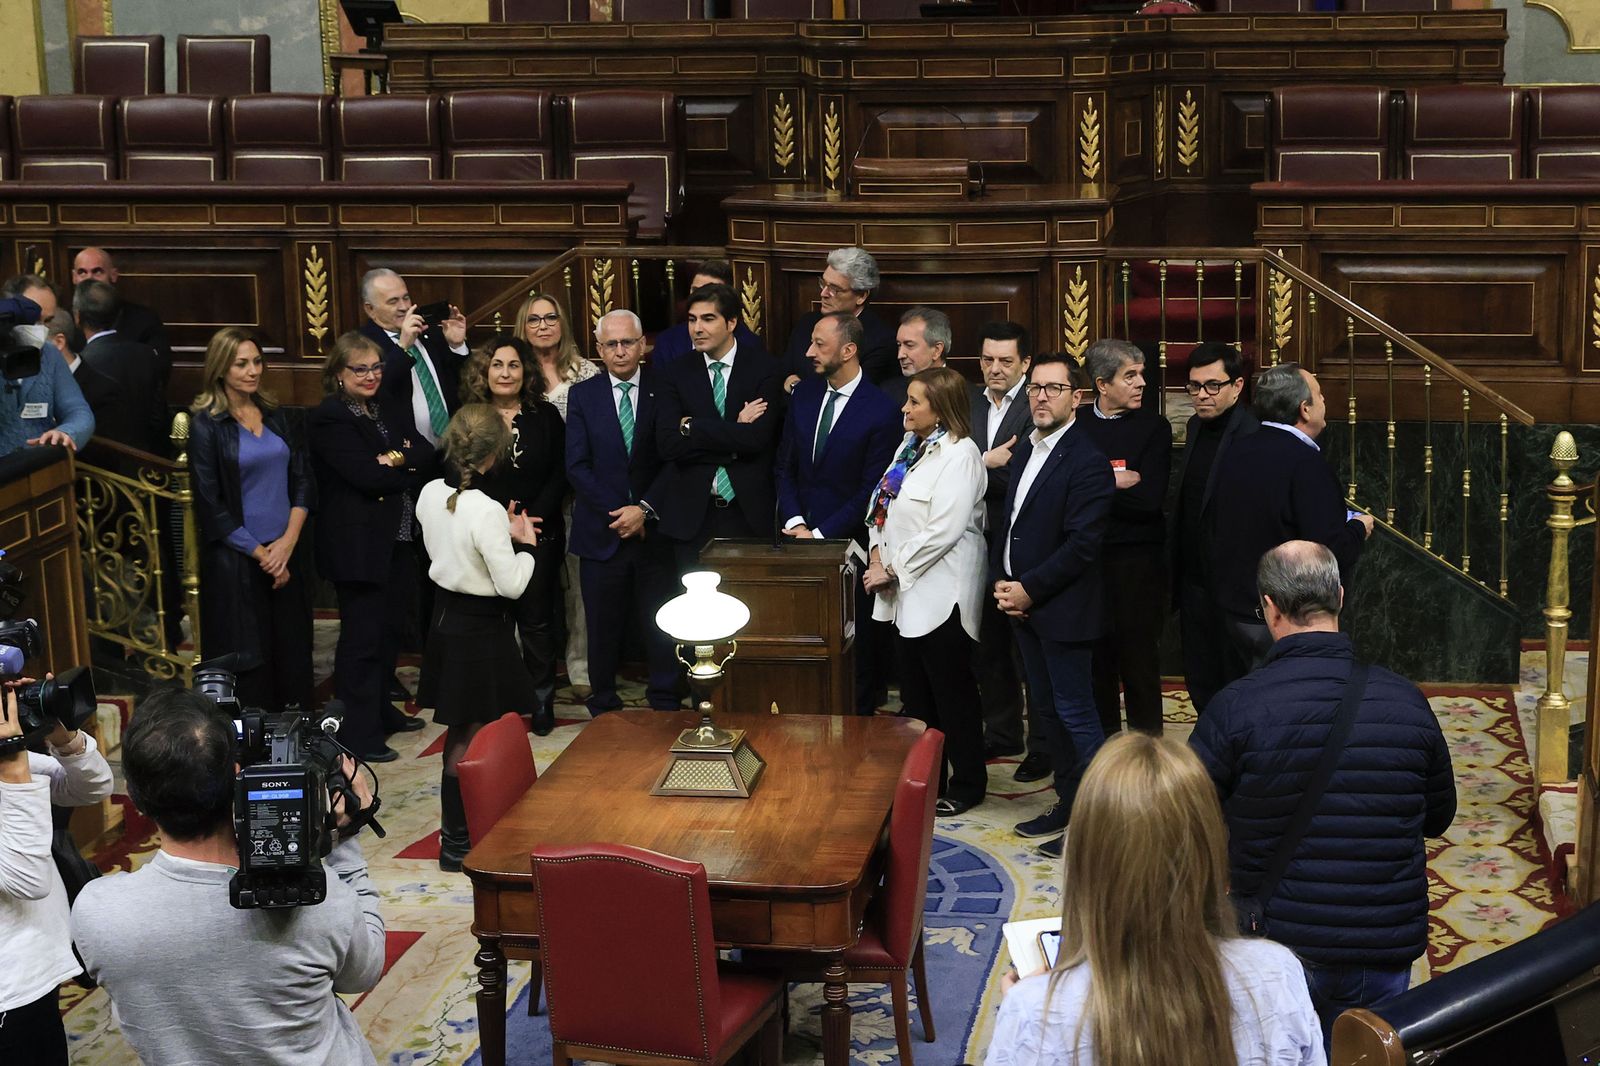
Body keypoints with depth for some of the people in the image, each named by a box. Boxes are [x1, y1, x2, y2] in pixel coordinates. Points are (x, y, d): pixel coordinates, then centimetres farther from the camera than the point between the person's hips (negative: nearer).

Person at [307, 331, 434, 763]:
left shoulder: (388, 413, 16)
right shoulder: (328, 419, -10)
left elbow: (426, 453, 4)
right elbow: (368, 476, -20)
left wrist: (398, 459, -16)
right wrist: (409, 470, -5)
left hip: (396, 540, 8)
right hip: (358, 544, -8)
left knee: (390, 630, 15)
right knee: (362, 637, -4)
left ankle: (380, 711, 29)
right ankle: (357, 733, 1)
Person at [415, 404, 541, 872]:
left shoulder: (430, 495, -2)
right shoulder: (487, 511, -25)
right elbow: (511, 585, -21)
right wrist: (525, 546, -4)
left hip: (445, 617, 7)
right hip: (481, 627, -7)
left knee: (459, 732, 18)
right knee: (471, 737, 4)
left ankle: (459, 827, 28)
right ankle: (456, 842, 11)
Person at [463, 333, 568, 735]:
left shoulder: (546, 416, 4)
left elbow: (560, 474, 2)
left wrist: (533, 517, -11)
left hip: (540, 534, 0)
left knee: (537, 619, 2)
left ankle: (542, 701, 12)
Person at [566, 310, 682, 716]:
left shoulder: (663, 391, 2)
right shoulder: (582, 395, 4)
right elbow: (577, 466, -1)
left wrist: (645, 508, -12)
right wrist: (616, 513, -9)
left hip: (654, 530, -1)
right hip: (600, 531, 1)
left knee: (661, 624, 4)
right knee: (603, 626, 6)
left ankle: (665, 707, 14)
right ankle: (603, 710, 16)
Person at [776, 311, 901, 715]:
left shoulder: (881, 411, -11)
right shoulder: (803, 394, 7)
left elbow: (870, 491, -11)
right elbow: (785, 466, 11)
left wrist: (820, 533, -13)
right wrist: (795, 522, -4)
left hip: (849, 542, -4)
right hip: (802, 537, 4)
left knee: (857, 648, 4)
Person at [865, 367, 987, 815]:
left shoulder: (959, 455, -15)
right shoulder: (910, 446, 13)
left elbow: (943, 531, -21)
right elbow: (882, 506, 14)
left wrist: (893, 569, -16)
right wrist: (877, 555, -2)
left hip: (941, 594, -9)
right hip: (907, 593, 9)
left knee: (952, 694, 2)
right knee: (915, 694, 15)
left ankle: (967, 785, 14)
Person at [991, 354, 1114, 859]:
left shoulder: (1087, 462, -16)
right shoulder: (1025, 453, 12)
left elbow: (1082, 544, -21)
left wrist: (1029, 590, -18)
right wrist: (1000, 580, 2)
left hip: (1062, 609, -9)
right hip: (1022, 607, 9)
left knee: (1074, 713, -4)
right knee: (1049, 709, 16)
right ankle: (1068, 802, 27)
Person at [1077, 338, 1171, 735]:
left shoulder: (1153, 426, -1)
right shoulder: (1077, 424, 6)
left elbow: (1150, 500, -11)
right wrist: (1116, 482, -11)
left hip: (1138, 558, -2)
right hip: (1087, 557, 3)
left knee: (1140, 663, 2)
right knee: (1096, 661, 9)